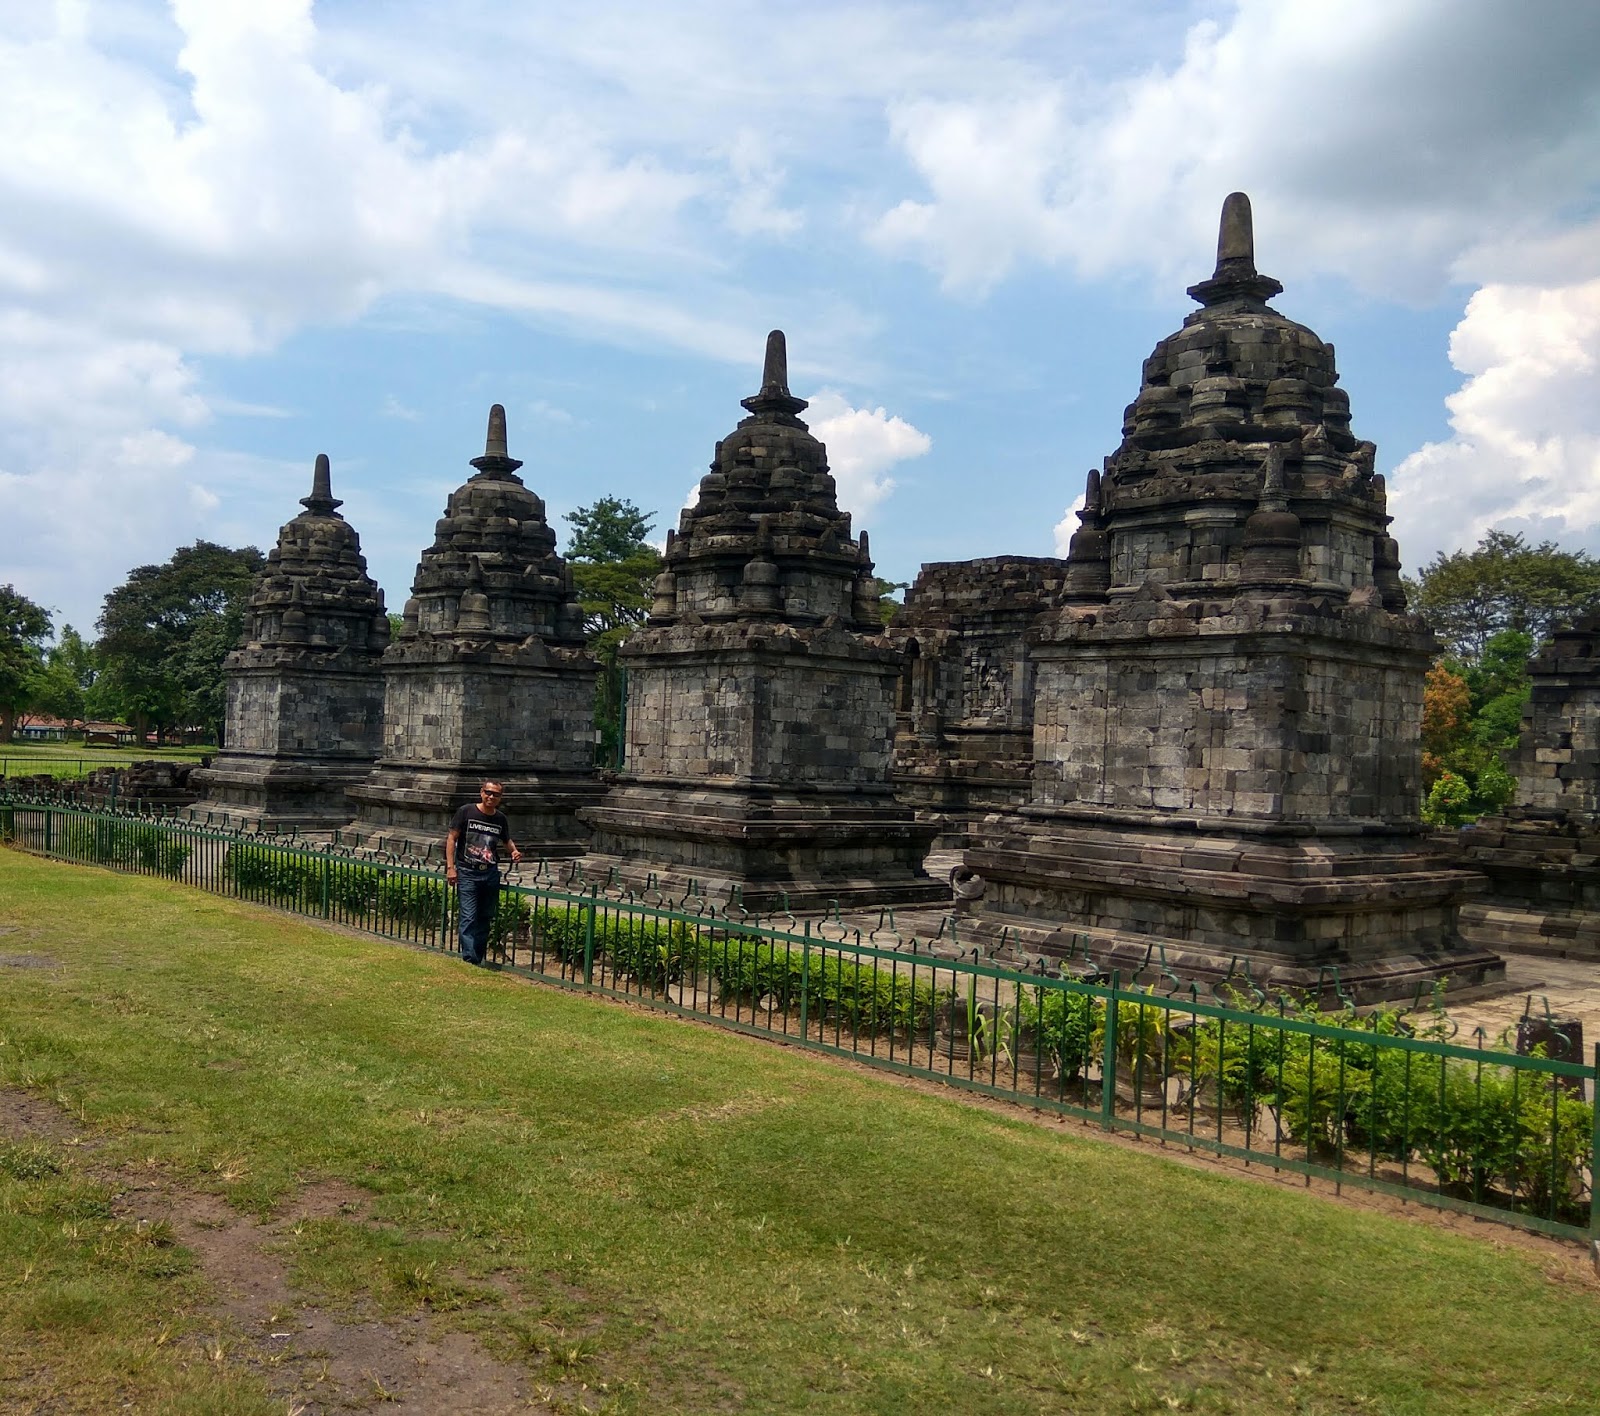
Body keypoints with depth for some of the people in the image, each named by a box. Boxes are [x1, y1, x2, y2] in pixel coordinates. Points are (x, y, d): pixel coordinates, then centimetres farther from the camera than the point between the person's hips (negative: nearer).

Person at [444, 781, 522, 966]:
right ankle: (469, 960, -13)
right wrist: (450, 867, -9)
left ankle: (478, 961, 19)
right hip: (467, 873, -4)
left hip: (491, 874, 5)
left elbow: (507, 841, 21)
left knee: (485, 919, 10)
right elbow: (451, 838, -3)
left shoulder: (501, 819, 7)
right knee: (469, 918, -11)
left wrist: (514, 851, -2)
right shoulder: (466, 812, -5)